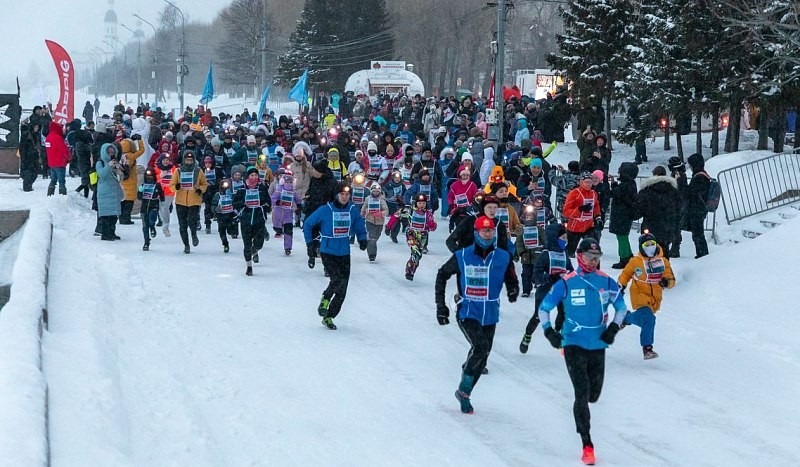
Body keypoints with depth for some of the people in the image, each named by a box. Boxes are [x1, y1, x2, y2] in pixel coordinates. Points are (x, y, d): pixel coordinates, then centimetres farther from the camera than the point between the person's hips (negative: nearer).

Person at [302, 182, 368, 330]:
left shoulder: (353, 211, 1)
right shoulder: (325, 210, -8)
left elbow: (360, 228, 16)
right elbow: (308, 224, 3)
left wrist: (362, 240, -4)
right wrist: (310, 244, 1)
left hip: (344, 254, 4)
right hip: (327, 253, -4)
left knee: (341, 290, 3)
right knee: (338, 279, -25)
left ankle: (328, 317, 19)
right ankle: (325, 299, 4)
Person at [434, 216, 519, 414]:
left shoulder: (503, 258, -2)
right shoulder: (462, 257, -7)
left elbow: (511, 280, 10)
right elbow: (442, 275, 6)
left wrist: (513, 291, -15)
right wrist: (440, 306, 4)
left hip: (490, 316, 4)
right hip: (467, 314, -4)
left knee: (482, 357, 8)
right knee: (481, 347, -24)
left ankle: (465, 395, 25)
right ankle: (464, 390, -7)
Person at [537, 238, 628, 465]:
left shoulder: (606, 282, 2)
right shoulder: (566, 283, -6)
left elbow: (621, 307, 16)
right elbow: (544, 308, 3)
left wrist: (614, 327, 1)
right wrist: (549, 331, -10)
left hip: (598, 346, 4)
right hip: (574, 344, -3)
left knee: (593, 395, 10)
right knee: (582, 393, -13)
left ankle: (581, 404, 48)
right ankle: (587, 445, -9)